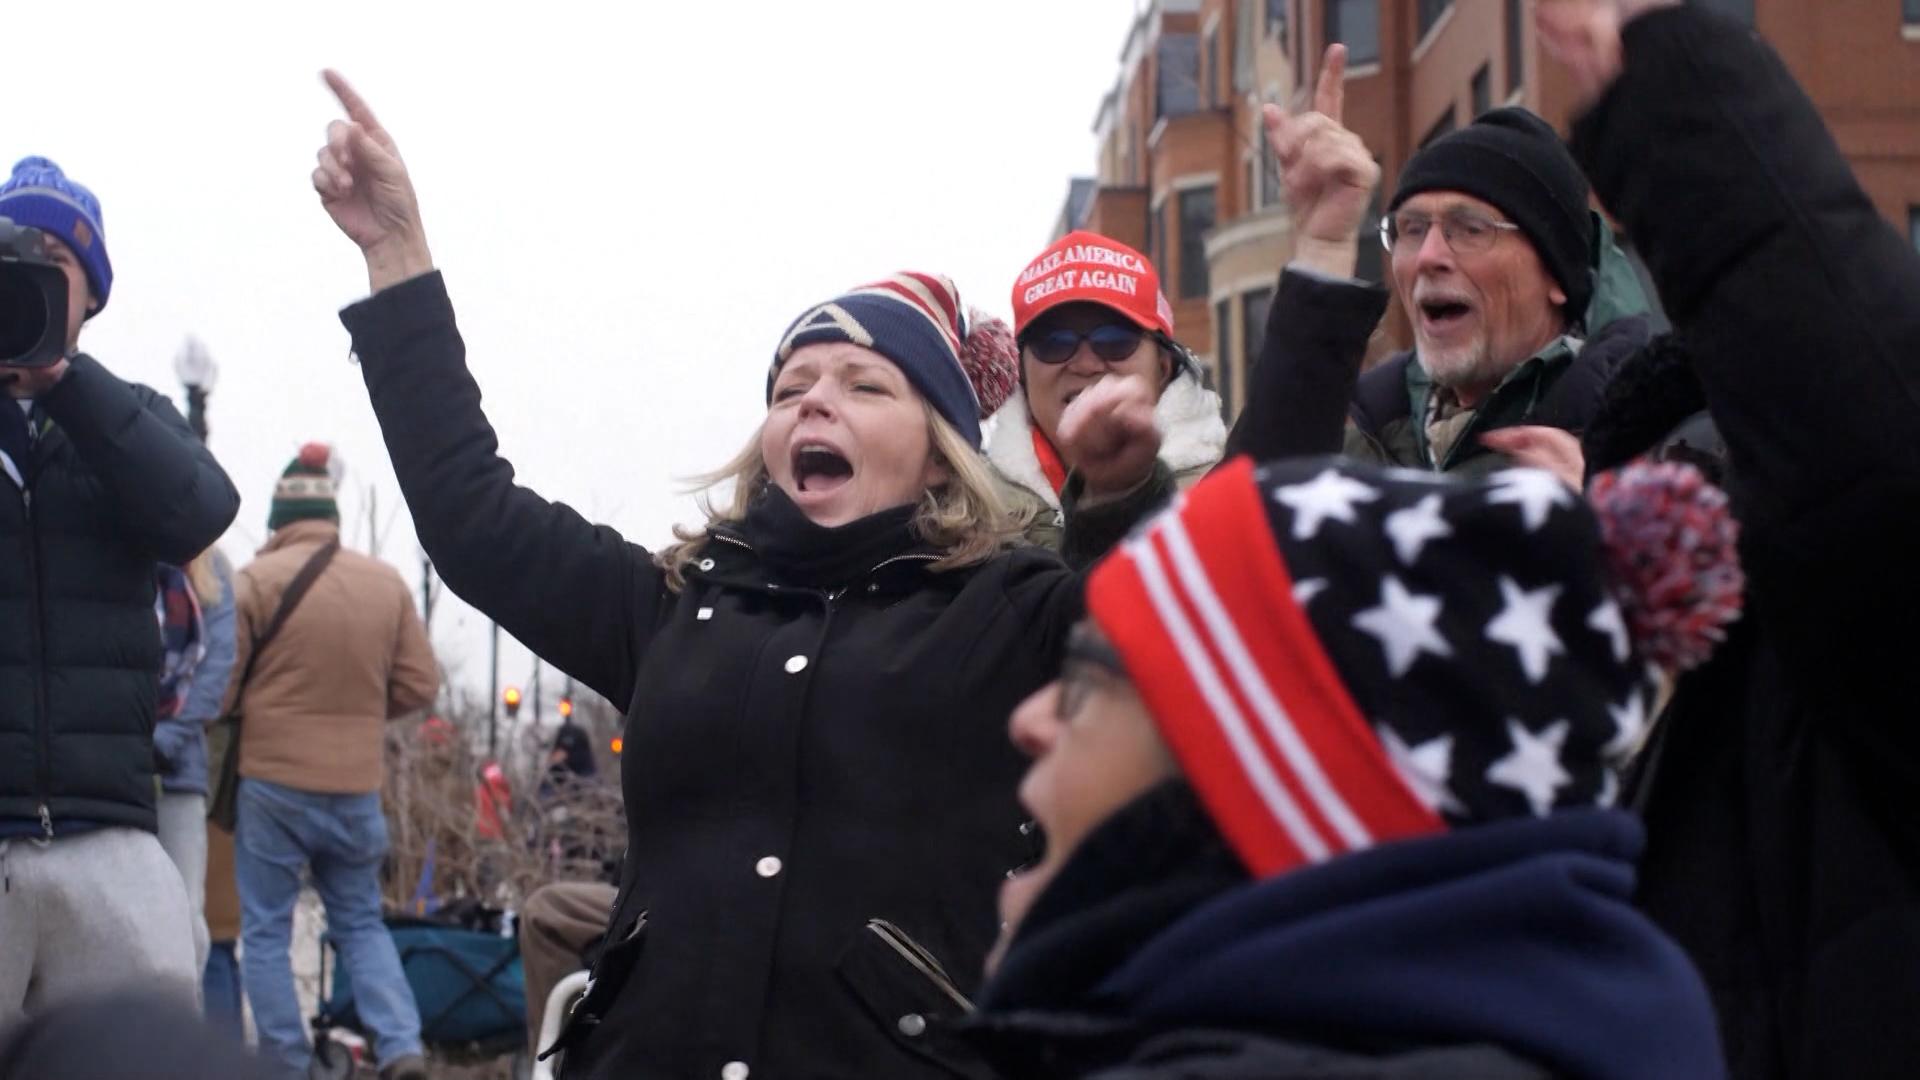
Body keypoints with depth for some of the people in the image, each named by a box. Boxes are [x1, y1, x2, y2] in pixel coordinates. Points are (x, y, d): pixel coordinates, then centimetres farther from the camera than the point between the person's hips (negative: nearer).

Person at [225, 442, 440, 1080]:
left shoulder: (258, 580, -9)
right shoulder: (388, 583, 2)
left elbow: (218, 690, -7)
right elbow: (418, 687, 5)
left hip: (273, 783, -4)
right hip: (357, 787, 4)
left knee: (266, 932, 8)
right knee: (361, 924, 16)